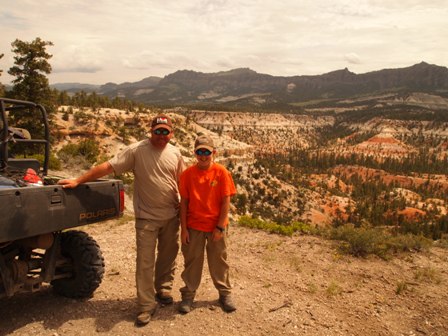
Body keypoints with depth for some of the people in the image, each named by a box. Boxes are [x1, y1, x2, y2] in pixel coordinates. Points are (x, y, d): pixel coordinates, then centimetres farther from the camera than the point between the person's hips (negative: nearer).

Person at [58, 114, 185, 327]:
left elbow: (182, 180, 11)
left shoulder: (175, 153, 3)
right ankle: (146, 306, 14)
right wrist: (78, 181, -15)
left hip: (171, 216, 4)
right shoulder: (136, 150, -10)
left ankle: (163, 290, 37)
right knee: (145, 262, 1)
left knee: (168, 256, 16)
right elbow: (107, 167, -12)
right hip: (147, 217, -4)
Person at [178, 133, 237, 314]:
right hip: (193, 227, 1)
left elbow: (226, 201, -8)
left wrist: (220, 227, -10)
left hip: (216, 227, -1)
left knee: (219, 262, 14)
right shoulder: (188, 174, -6)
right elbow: (184, 202, -2)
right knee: (192, 262, 12)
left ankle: (225, 294, 30)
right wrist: (183, 228, -4)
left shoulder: (221, 172, -9)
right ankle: (188, 295, 28)